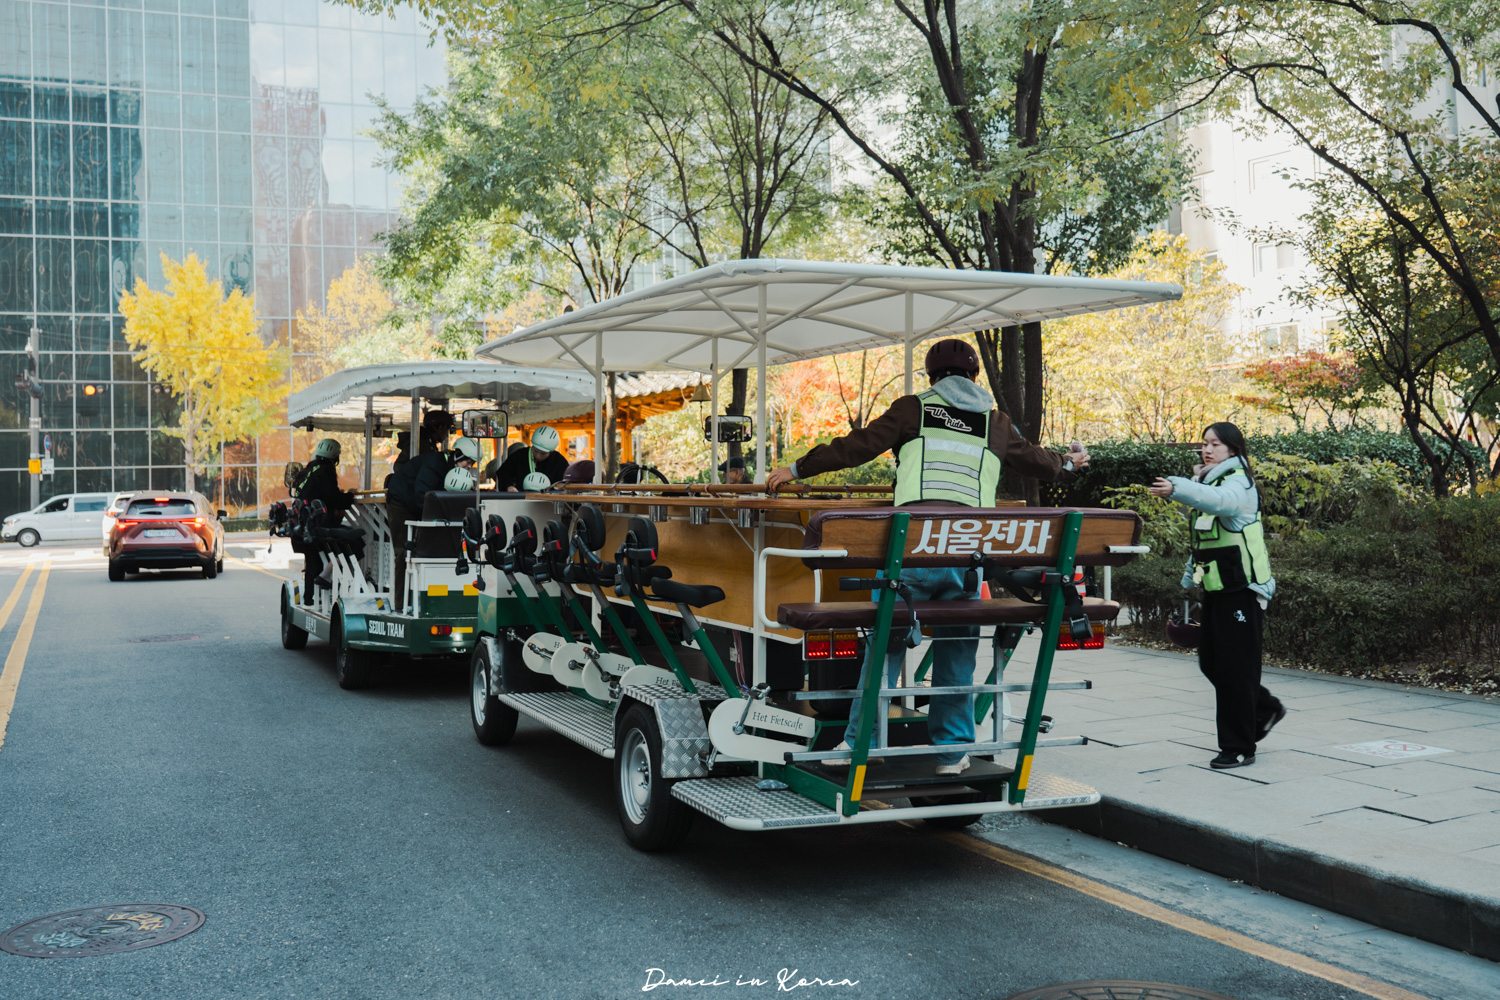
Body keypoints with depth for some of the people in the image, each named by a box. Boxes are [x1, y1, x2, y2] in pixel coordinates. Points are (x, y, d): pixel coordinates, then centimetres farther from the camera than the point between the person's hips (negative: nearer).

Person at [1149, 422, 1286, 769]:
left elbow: (1222, 501, -39)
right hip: (1216, 588, 9)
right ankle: (1265, 709, 32)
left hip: (1240, 588, -9)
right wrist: (1189, 579, 22)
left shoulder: (1239, 482, -12)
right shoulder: (1209, 482, 17)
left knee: (1234, 668, -5)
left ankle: (1239, 748, 3)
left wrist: (1177, 488, -53)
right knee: (1210, 663, 12)